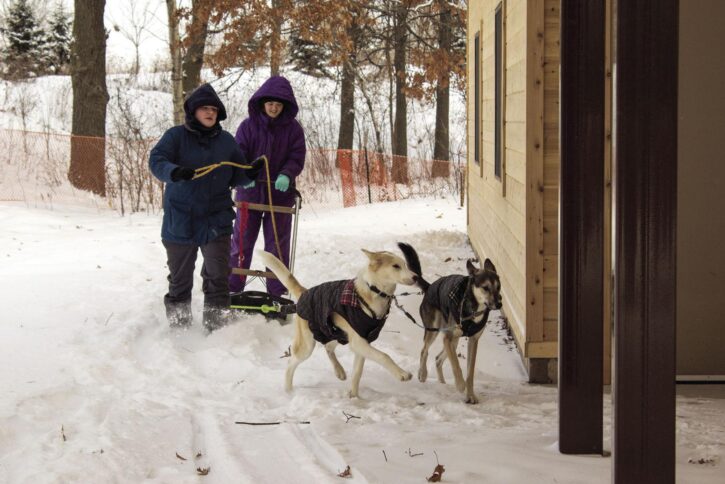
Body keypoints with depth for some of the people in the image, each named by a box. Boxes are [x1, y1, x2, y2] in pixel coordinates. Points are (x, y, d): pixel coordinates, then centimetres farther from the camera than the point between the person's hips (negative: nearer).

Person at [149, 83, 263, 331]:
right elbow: (156, 160, -15)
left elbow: (237, 177, 13)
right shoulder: (176, 136, -2)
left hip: (216, 220, 2)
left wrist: (251, 173, -10)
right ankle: (178, 326, 24)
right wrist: (174, 172, -36)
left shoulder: (226, 141, 8)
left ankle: (216, 326, 3)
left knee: (218, 277, -5)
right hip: (180, 220, -1)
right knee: (180, 278, 10)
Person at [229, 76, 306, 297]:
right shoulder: (249, 125, 0)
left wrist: (286, 175, -22)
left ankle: (278, 292, 13)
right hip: (250, 191, 0)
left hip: (280, 193, 0)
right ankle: (232, 288, 13)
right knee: (242, 240, 6)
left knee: (277, 244, 6)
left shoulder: (293, 128, 1)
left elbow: (297, 157, -2)